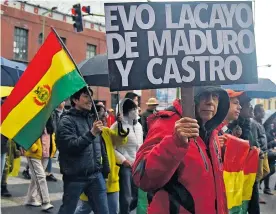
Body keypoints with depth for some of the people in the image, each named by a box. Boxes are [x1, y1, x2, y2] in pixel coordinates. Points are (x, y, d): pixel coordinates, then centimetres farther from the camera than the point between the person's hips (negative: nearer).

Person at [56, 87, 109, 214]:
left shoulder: (92, 119, 13)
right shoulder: (66, 121, -8)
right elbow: (70, 146, -21)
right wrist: (91, 134, -27)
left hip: (96, 175, 6)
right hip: (75, 177, -6)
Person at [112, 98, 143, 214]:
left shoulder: (138, 125, 11)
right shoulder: (118, 125, -9)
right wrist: (124, 160, -14)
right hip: (125, 166, -6)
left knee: (136, 198, 11)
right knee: (126, 199, -2)